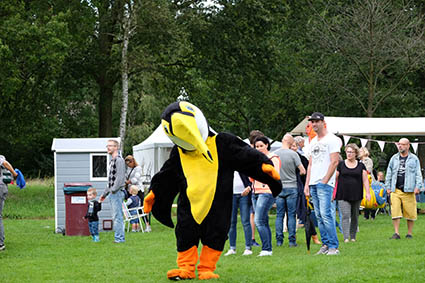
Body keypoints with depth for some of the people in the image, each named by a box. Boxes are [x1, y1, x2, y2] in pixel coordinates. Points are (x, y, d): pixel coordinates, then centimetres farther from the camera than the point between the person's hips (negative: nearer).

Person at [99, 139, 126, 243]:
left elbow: (120, 177, -19)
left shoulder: (119, 160, -10)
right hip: (113, 193, 10)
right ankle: (120, 237, 15)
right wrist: (105, 194, 24)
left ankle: (119, 238, -9)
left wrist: (113, 190, -22)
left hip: (117, 192, -10)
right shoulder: (112, 161, 20)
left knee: (117, 216, -10)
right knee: (116, 216, 11)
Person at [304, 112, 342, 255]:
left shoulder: (332, 139, -5)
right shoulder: (313, 142, 20)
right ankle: (326, 244, 11)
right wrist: (307, 184, 13)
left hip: (325, 183, -8)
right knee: (319, 216, 7)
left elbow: (334, 162, -11)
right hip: (313, 184, 8)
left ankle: (334, 246, -14)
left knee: (325, 214, -15)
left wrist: (324, 181, -15)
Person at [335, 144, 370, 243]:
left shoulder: (361, 166, 8)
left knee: (355, 216, 7)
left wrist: (368, 192, -2)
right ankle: (346, 237, -17)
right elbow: (335, 178, 8)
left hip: (356, 195, 2)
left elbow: (365, 180, 7)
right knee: (345, 216, -12)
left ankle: (353, 236, 17)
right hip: (343, 196, -2)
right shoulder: (341, 164, 5)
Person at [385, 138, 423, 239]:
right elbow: (389, 173, 17)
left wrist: (418, 186, -7)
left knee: (410, 213, 1)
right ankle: (396, 233, -3)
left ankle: (409, 233, 12)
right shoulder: (394, 158, 13)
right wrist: (388, 187, 11)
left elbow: (418, 174, 3)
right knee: (395, 212, -7)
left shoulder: (414, 159, 6)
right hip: (395, 190, 2)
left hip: (408, 190, -2)